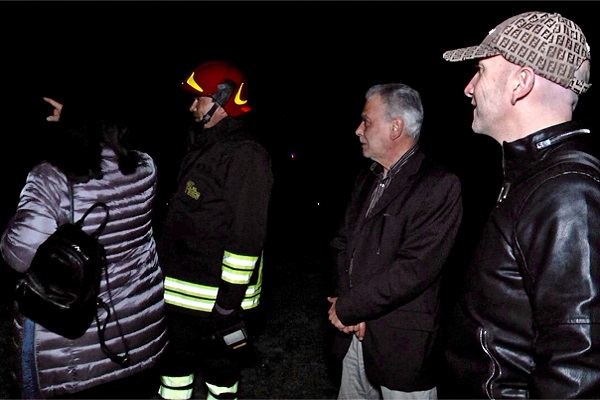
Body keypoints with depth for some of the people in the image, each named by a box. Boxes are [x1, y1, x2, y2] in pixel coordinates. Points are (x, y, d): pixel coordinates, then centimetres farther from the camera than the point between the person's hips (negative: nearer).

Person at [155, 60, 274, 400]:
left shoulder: (246, 155, -18)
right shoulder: (201, 147, 13)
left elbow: (246, 235, -23)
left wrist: (229, 301, -21)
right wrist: (166, 277, 22)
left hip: (216, 297, -9)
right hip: (180, 295, 9)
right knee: (175, 370, 23)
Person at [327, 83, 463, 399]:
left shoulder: (439, 186, -16)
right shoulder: (367, 178, 9)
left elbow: (414, 269, -22)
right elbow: (343, 241, 8)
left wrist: (348, 308, -15)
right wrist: (345, 301, -8)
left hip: (402, 344, -6)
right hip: (356, 334, 7)